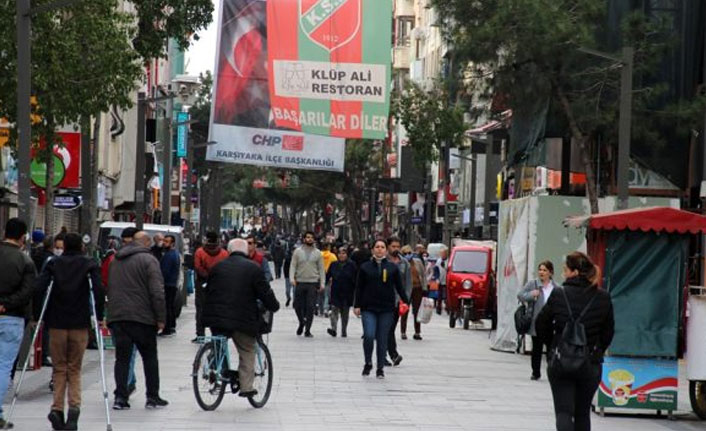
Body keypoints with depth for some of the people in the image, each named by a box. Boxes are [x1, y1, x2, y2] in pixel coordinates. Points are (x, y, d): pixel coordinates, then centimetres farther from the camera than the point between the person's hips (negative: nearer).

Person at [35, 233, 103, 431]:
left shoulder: (53, 264, 5)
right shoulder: (90, 265, 3)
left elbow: (39, 288, -6)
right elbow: (98, 289, -10)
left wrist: (37, 315, 0)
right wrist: (99, 316, -3)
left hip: (56, 323, 0)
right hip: (80, 324, 0)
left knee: (59, 368, 10)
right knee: (75, 369, 9)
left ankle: (57, 409, -5)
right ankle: (74, 406, -12)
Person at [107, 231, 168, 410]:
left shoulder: (116, 261, 16)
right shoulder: (148, 260, -6)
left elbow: (109, 289, 22)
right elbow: (157, 292, -12)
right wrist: (161, 318, -8)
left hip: (117, 316, 5)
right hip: (142, 317, -5)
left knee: (122, 358, 6)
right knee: (150, 357, 7)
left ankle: (120, 397, -3)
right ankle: (152, 397, 8)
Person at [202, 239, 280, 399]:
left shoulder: (218, 267, 11)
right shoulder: (253, 268, -3)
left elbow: (208, 291, 18)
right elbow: (265, 293, -2)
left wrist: (207, 312, 29)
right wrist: (274, 306, 16)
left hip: (216, 319, 4)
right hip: (243, 319, -4)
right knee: (247, 352, 7)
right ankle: (246, 386, 1)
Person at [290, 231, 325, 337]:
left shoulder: (317, 253, 7)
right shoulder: (298, 252, 5)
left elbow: (321, 269, 8)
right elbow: (293, 266, 3)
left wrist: (322, 283, 0)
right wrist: (292, 278, -12)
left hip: (313, 283, -1)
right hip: (300, 283, 1)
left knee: (310, 307, -4)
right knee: (298, 306, 4)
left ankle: (308, 330, 1)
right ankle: (302, 323, 31)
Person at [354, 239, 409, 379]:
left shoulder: (392, 268, 7)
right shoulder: (365, 267, 6)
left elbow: (399, 287, 9)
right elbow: (359, 288, 8)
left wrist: (405, 302, -2)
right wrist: (357, 306, 2)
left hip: (387, 309, 1)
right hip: (369, 308, -1)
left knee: (383, 340, 3)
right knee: (369, 336, -14)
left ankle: (380, 368, 13)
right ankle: (368, 363, 8)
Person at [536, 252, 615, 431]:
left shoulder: (558, 295, -10)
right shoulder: (603, 298, -4)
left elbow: (541, 326, 0)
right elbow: (608, 333, 2)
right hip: (591, 365, 3)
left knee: (563, 411, -1)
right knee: (582, 413, 17)